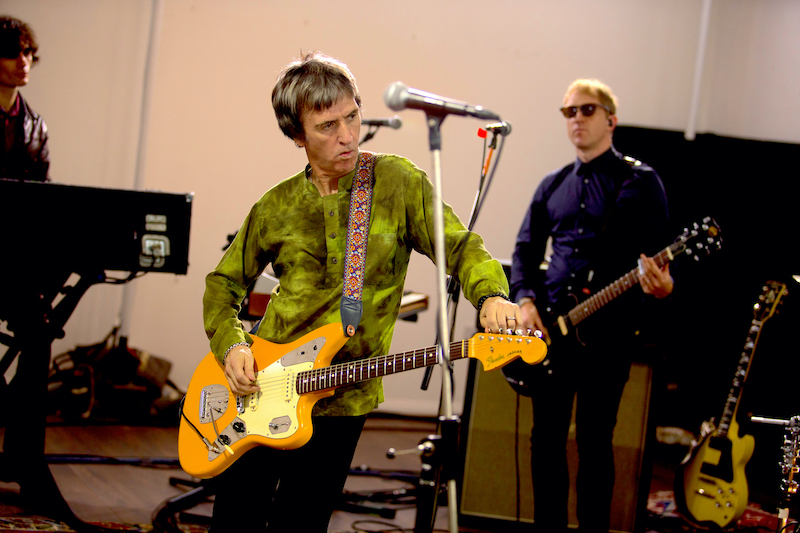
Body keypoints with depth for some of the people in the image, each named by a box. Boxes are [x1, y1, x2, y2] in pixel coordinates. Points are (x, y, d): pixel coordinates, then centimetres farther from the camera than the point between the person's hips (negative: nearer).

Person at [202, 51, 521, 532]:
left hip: (342, 402, -2)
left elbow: (460, 247, -8)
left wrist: (491, 295, -29)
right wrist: (231, 345, -4)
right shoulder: (276, 208, 3)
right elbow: (224, 282, 13)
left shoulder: (399, 184, -3)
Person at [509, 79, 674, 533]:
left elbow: (660, 253, -4)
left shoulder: (640, 182, 1)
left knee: (595, 439, -2)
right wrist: (525, 300, 0)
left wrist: (661, 283, -26)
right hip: (548, 325, 5)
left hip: (609, 327, -5)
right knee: (547, 436, 6)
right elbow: (526, 249, 17)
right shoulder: (553, 185, 16)